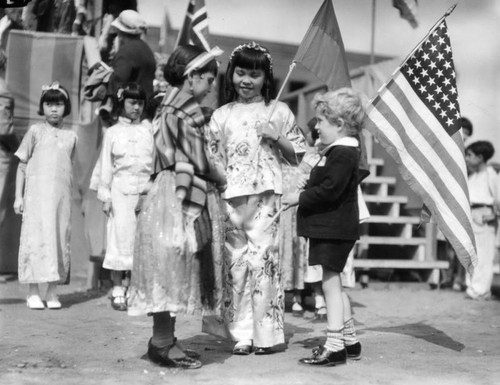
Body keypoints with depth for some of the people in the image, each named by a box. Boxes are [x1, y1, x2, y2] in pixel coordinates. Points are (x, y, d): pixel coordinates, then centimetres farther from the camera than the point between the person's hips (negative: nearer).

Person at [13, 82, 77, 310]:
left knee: (60, 239, 1)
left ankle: (53, 292, 9)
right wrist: (18, 196, -1)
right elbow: (22, 165, 6)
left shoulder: (71, 136, 11)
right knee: (36, 237, -6)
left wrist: (70, 198, 10)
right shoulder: (35, 131, 5)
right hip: (37, 194, -3)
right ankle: (33, 293, 1)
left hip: (61, 195, 3)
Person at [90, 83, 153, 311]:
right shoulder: (113, 132, 9)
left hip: (146, 189, 1)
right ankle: (117, 291, 5)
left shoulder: (148, 129, 12)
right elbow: (106, 166, 7)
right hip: (121, 189, -1)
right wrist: (105, 195, 1)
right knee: (121, 235, -2)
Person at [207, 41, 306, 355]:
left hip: (266, 194, -2)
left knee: (263, 258, -8)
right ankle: (242, 334, 10)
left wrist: (276, 136, -6)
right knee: (236, 262, 2)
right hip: (231, 196, 2)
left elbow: (297, 157, 10)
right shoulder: (222, 115, 13)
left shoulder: (278, 111, 8)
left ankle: (267, 333, 2)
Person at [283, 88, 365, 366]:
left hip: (334, 229, -11)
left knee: (331, 284, -6)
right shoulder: (340, 151, 15)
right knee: (335, 285, 17)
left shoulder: (342, 154, -17)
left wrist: (300, 197, -17)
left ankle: (335, 347, -1)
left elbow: (329, 189, -25)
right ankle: (350, 340, 27)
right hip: (333, 227, 11)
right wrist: (304, 194, 9)